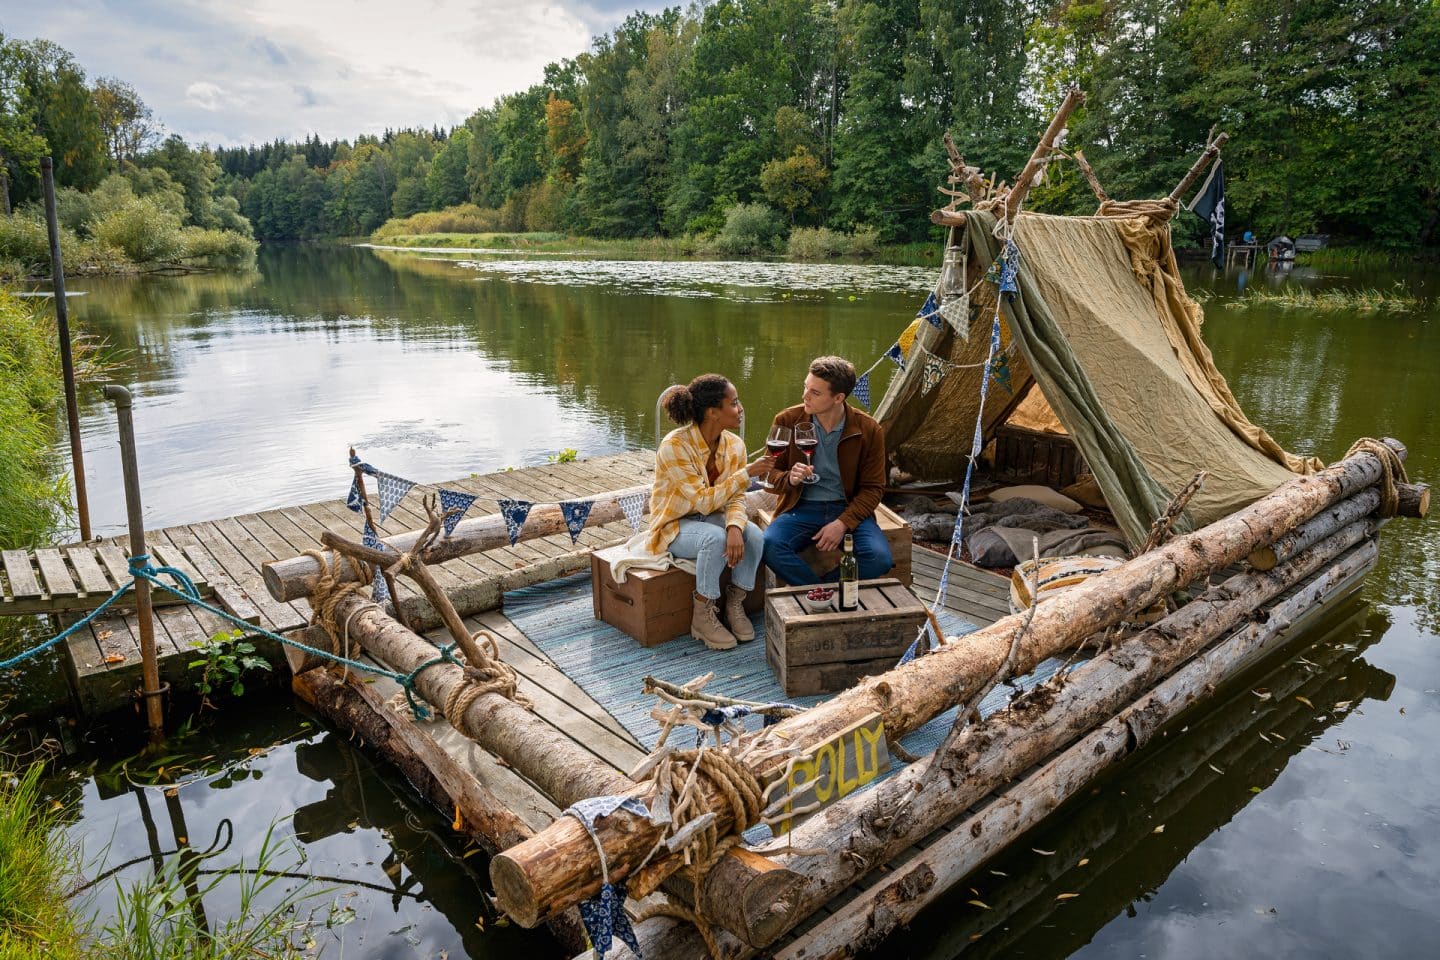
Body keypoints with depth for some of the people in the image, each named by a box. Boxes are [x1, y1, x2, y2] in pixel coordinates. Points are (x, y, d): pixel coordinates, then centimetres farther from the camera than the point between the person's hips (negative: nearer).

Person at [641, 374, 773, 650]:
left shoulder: (734, 444, -7)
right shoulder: (674, 446, -26)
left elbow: (736, 498, -8)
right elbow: (703, 501, -28)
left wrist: (735, 527, -30)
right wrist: (747, 473, -28)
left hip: (712, 518, 5)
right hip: (675, 524, -5)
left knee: (753, 534, -25)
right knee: (715, 539, -36)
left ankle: (735, 604, -5)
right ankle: (702, 616, -16)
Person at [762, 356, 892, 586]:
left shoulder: (869, 430, -4)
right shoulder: (787, 421, -3)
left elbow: (873, 488, 0)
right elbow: (768, 475, 4)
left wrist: (843, 523, -16)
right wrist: (789, 479, -21)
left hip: (849, 509, 0)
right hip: (801, 508, 0)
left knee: (880, 558, -28)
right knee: (768, 546, -31)